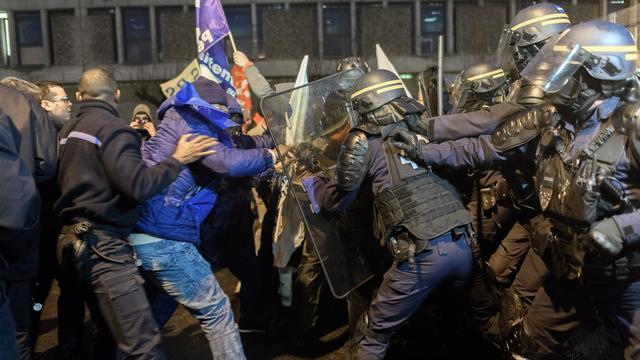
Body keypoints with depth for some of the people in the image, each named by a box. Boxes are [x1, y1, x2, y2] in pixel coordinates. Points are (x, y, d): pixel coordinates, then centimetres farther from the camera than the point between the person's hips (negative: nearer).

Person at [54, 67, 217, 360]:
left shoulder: (68, 130, 15)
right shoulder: (112, 127, -12)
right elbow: (138, 186, -22)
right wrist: (178, 159, -13)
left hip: (75, 238, 10)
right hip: (103, 243, -10)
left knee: (109, 334, 21)